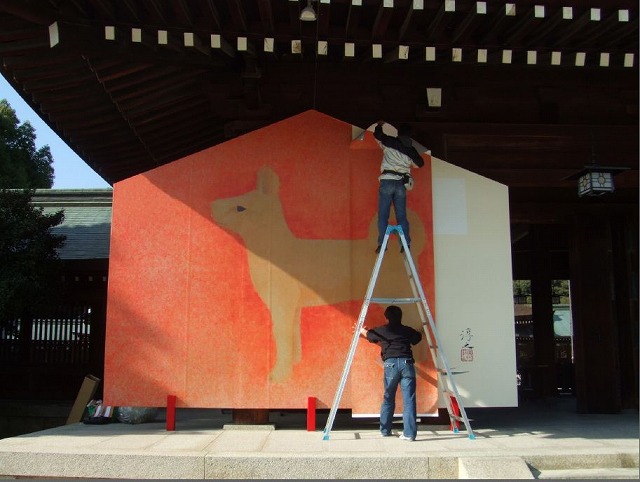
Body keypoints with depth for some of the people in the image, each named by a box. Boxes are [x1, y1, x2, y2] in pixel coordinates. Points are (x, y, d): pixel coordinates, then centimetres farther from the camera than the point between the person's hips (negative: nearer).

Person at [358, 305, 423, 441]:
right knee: (409, 399, -2)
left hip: (391, 364, 0)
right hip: (407, 363, 0)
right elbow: (417, 337, 35)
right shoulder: (407, 330, 16)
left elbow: (368, 334, 35)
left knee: (388, 399, 15)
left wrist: (362, 330, 57)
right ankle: (409, 433, -9)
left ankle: (385, 430, 23)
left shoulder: (381, 330, 15)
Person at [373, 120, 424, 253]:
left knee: (383, 214, -1)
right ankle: (406, 244, 2)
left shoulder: (391, 142, 1)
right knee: (401, 215, 7)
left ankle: (382, 244, -7)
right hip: (401, 183, 3)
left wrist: (379, 125, 36)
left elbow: (377, 134, 16)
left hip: (387, 181, -3)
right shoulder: (411, 149, 11)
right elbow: (420, 163, 26)